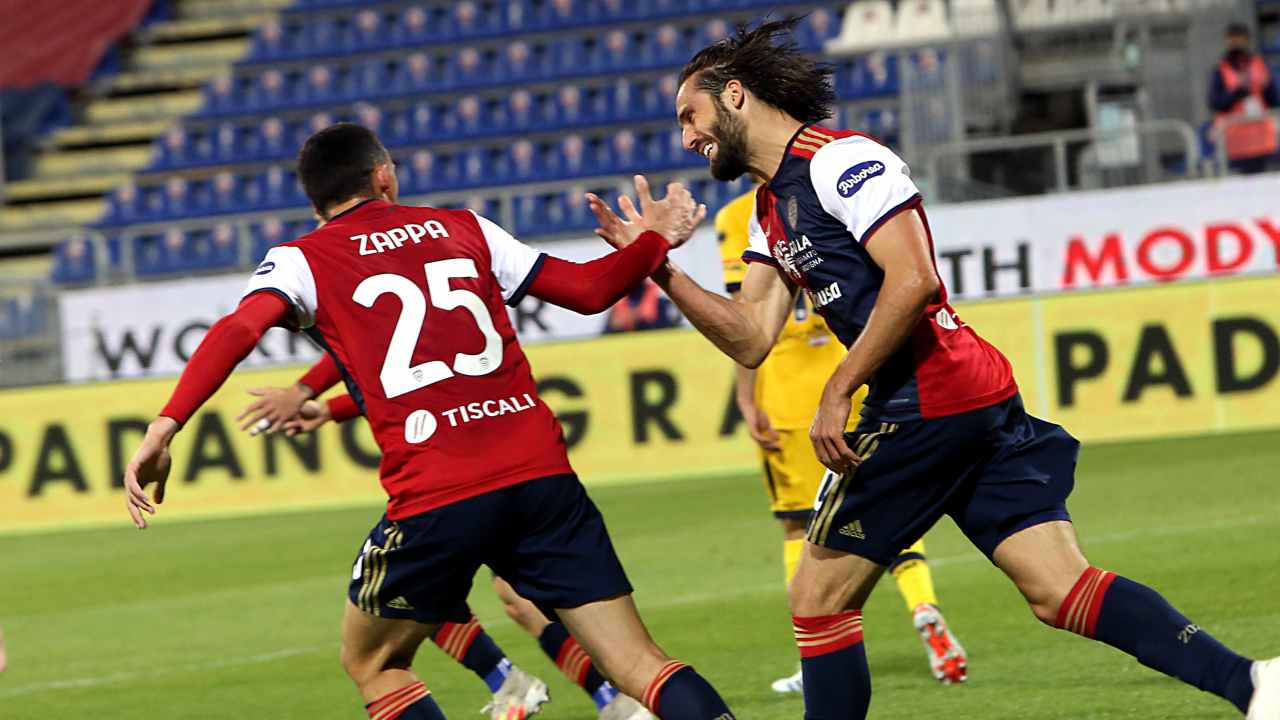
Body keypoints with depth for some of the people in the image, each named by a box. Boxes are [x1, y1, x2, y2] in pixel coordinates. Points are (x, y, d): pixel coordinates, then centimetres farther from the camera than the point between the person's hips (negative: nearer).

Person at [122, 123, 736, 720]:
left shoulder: (302, 260, 9)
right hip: (541, 472, 3)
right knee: (639, 665, 4)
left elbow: (237, 330, -11)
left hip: (433, 497, -3)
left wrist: (165, 427, -18)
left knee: (371, 662, 20)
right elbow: (587, 288, 20)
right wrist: (656, 240, 37)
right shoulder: (463, 228, 18)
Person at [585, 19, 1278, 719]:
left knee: (818, 596, 1)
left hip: (924, 409, -9)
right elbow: (751, 339, 17)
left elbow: (913, 279, -18)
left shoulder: (838, 159, -7)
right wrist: (658, 265, 11)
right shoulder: (770, 208, 23)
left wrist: (837, 390, -16)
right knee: (1061, 591, -2)